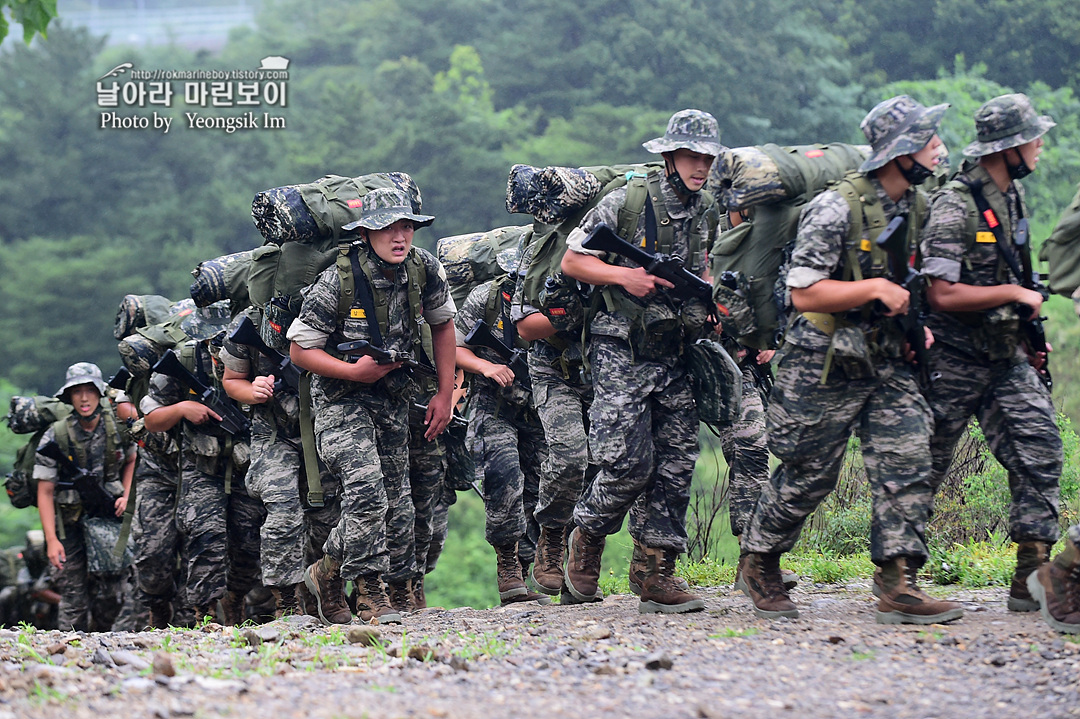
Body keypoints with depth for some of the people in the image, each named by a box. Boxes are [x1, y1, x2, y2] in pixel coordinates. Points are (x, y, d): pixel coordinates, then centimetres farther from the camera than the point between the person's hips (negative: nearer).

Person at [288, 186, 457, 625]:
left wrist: (445, 395, 7)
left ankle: (328, 572, 26)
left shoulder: (424, 269, -7)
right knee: (366, 487, -25)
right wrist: (354, 371, -24)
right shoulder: (337, 282, -20)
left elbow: (442, 324, 10)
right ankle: (369, 592, -16)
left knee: (395, 501, 6)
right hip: (341, 397, -6)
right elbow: (300, 350, -12)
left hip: (393, 399, 6)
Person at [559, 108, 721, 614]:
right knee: (629, 462, -13)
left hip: (676, 358, 6)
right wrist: (623, 275, -16)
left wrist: (714, 303, 1)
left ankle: (657, 576, 5)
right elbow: (571, 262, -2)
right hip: (622, 353, -6)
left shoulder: (710, 216, 11)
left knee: (675, 466, 1)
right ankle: (586, 535, 14)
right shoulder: (625, 203, -5)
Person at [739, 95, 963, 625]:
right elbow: (803, 292, -19)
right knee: (808, 475, 4)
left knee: (907, 463, -7)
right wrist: (875, 289, -22)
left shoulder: (915, 207, 8)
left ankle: (898, 586, -8)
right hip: (825, 367, -7)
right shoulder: (836, 209, -17)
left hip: (888, 364, 7)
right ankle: (758, 563, 26)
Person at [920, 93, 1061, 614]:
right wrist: (1016, 295, -18)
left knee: (1039, 452, -5)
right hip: (954, 361, -7)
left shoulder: (1012, 195, 10)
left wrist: (1027, 337, 17)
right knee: (922, 468, 3)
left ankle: (1031, 580, -4)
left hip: (1006, 358, 7)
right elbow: (943, 294, -24)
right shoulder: (955, 206, -18)